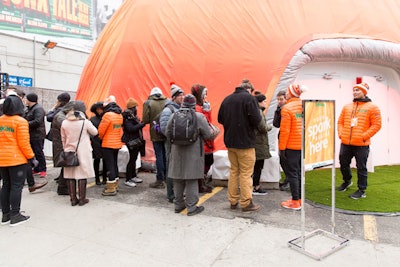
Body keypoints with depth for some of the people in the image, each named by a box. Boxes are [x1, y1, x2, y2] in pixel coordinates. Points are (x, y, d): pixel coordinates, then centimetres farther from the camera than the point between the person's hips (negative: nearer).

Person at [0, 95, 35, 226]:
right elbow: (24, 143, -15)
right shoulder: (20, 121, -12)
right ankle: (15, 215, 6)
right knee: (16, 186, 1)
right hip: (17, 159, -6)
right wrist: (31, 157, -7)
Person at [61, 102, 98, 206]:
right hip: (83, 153, -3)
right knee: (82, 175, 3)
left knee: (70, 175, 10)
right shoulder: (85, 122, -11)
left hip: (69, 153, 3)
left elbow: (63, 139, 9)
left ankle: (73, 199, 17)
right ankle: (82, 199, 10)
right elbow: (95, 132, 4)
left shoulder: (65, 122, -1)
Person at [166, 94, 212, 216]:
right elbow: (207, 135, -6)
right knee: (191, 179, 4)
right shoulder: (199, 117, -10)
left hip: (177, 152, 4)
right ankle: (191, 207, 11)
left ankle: (178, 204, 26)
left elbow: (168, 134, 5)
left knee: (178, 179, 13)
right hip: (193, 153, -3)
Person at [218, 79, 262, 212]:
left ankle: (233, 201, 23)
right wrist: (249, 125, 2)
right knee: (245, 173, 2)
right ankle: (246, 203, 10)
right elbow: (256, 120, -18)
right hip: (245, 142, -6)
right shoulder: (249, 98, -11)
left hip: (230, 141, 6)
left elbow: (220, 119, 10)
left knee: (234, 171, 16)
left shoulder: (227, 99, 8)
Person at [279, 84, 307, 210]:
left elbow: (285, 130, -16)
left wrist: (282, 148, -9)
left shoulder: (287, 108, -14)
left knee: (292, 173, 2)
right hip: (304, 145, 7)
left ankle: (295, 202, 8)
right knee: (299, 172, 16)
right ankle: (300, 198, 25)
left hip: (292, 145, -7)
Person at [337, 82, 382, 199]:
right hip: (345, 143, 5)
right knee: (343, 164, 15)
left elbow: (377, 125, -6)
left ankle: (362, 190, 15)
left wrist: (364, 136, -13)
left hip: (361, 145, -5)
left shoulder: (372, 107, -1)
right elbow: (340, 122, 14)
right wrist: (341, 134, 0)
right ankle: (347, 181, 40)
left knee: (361, 167, 3)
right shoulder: (346, 107, 12)